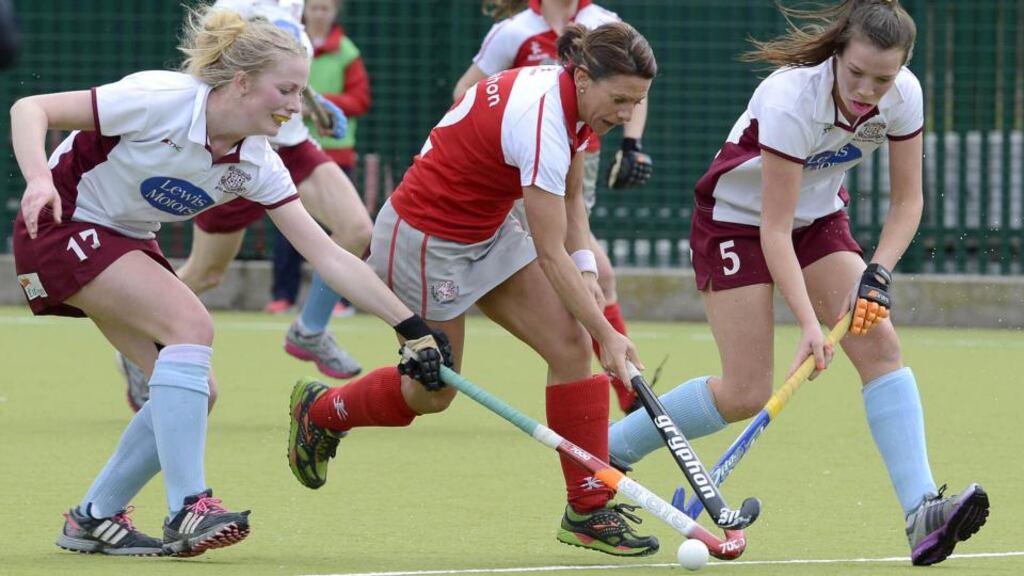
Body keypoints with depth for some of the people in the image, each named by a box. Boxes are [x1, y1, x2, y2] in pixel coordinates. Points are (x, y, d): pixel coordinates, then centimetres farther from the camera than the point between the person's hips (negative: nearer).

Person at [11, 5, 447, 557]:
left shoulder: (255, 164, -7)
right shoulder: (161, 100, -26)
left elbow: (330, 257, -7)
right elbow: (30, 109, -22)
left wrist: (412, 328, -12)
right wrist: (39, 180, -40)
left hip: (127, 243, 8)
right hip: (61, 224, -8)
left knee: (194, 393, -4)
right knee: (191, 323, -26)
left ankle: (92, 520, 11)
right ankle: (188, 509, -27)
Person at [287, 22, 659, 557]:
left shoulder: (570, 93, -7)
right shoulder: (541, 120, -34)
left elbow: (571, 199, 8)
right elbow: (549, 254, -29)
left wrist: (585, 269, -7)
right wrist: (607, 335, -26)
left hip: (487, 232, 8)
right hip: (425, 241, -8)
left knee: (570, 346, -6)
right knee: (434, 392, 7)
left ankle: (588, 508, -2)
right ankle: (318, 409, 36)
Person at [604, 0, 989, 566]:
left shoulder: (903, 95, -18)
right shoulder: (792, 99, -35)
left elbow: (907, 200, -5)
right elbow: (775, 230, -32)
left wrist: (878, 273, -21)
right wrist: (808, 322, -39)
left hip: (819, 216, 5)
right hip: (738, 218, -5)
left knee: (879, 344, -16)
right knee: (745, 393, -11)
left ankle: (922, 513, -24)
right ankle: (604, 452, 8)